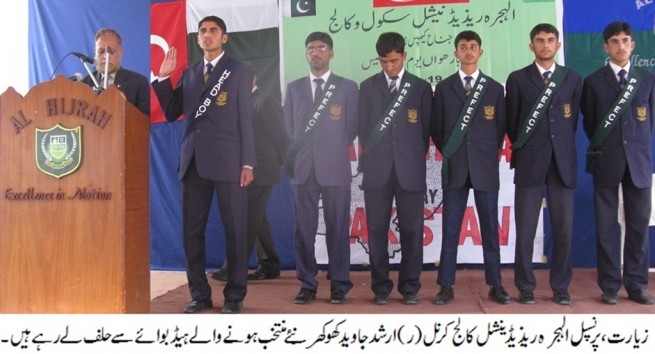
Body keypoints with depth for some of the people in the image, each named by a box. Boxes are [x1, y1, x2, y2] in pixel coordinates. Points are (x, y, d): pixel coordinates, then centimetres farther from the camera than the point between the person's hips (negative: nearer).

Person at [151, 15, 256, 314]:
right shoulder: (189, 73, 16)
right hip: (193, 161, 4)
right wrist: (163, 78, 3)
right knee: (191, 231, 5)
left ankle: (234, 295, 10)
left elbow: (245, 119, 0)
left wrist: (248, 163, -6)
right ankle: (200, 294, 16)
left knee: (234, 231, 1)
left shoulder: (239, 71, 5)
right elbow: (171, 114, 13)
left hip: (227, 161, -4)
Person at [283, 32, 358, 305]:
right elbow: (289, 127, 15)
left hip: (335, 167, -2)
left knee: (337, 227, 1)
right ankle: (307, 284, 11)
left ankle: (339, 284, 10)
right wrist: (301, 153, 7)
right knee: (304, 228, 3)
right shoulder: (294, 88, 14)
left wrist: (333, 151, 8)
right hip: (303, 167, 2)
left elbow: (352, 128, 8)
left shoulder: (347, 87, 6)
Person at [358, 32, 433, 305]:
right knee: (377, 231, 3)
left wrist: (416, 160, 7)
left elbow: (426, 129, 9)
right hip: (377, 170, 1)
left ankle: (410, 287, 13)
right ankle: (381, 287, 13)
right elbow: (363, 128, 11)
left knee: (411, 231, 2)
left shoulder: (421, 87, 8)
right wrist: (368, 162, 7)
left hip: (410, 171, 0)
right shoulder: (367, 87, 10)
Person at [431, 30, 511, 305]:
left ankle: (495, 286, 14)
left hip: (485, 167, 0)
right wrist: (449, 154, 5)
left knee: (490, 228, 5)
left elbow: (501, 128, 10)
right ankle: (446, 286, 8)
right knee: (450, 229, 2)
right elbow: (436, 128, 9)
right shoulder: (444, 88, 6)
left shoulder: (494, 88, 7)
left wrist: (489, 155, 6)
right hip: (454, 167, 0)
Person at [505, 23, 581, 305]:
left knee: (563, 228, 3)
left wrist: (562, 149, 9)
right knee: (525, 229, -1)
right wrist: (522, 149, 9)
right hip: (529, 162, -1)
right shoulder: (517, 79, 5)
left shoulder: (572, 78, 10)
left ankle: (560, 287, 15)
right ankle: (526, 287, 10)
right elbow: (511, 123, 8)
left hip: (563, 162, 2)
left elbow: (573, 120, 12)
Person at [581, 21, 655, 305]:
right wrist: (601, 148, 8)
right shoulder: (594, 81, 4)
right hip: (607, 161, -1)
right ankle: (610, 285, 8)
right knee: (607, 225, 1)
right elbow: (588, 122, 9)